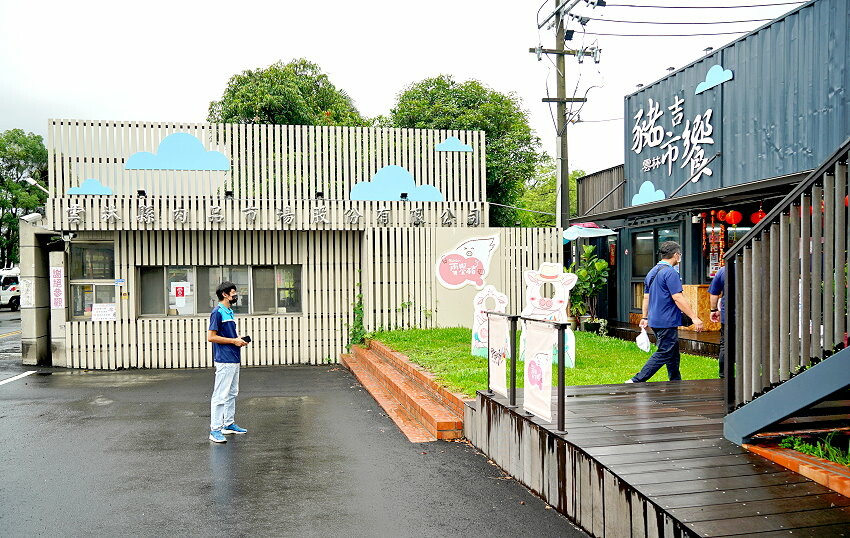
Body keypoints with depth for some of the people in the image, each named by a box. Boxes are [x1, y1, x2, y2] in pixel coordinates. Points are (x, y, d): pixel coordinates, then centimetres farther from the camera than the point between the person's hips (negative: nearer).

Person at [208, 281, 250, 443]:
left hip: (234, 360, 10)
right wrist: (234, 341, -15)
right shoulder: (217, 312, -12)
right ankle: (215, 430, -3)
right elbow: (211, 337, -17)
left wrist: (239, 339, 7)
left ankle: (229, 424, 26)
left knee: (232, 393, 16)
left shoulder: (230, 312, 16)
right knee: (220, 396, -7)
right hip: (224, 361, -10)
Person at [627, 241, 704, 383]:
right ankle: (637, 381, -8)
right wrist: (694, 318, -16)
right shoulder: (670, 272, -14)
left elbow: (646, 297, 18)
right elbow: (678, 298, -19)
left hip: (655, 321, 10)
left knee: (673, 354, 17)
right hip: (667, 322, -9)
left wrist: (645, 318, 25)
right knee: (664, 354, -5)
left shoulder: (652, 272, 14)